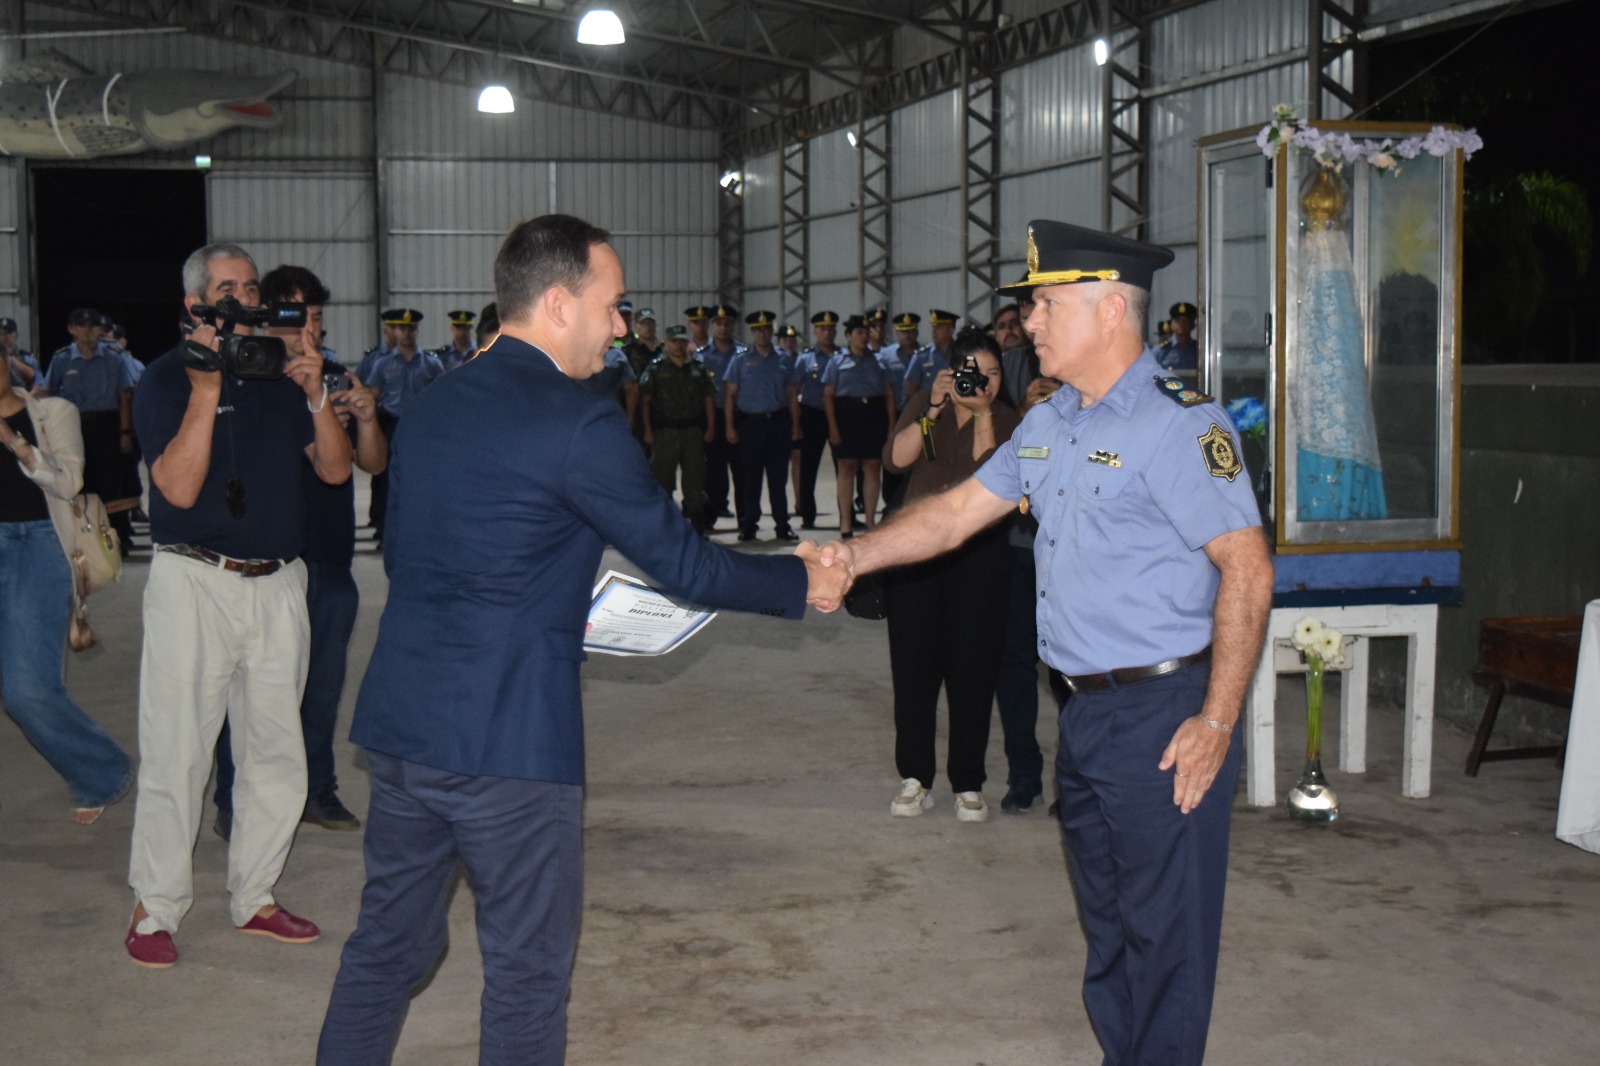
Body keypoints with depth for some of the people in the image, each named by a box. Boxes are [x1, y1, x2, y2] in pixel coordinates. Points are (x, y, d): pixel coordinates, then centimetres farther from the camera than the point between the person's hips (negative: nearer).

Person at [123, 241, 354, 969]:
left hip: (278, 583, 5)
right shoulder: (167, 379, -4)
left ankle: (253, 896, 22)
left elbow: (336, 469, 6)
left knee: (276, 751, 9)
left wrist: (316, 397, -9)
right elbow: (179, 487, -17)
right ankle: (156, 908, 10)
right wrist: (205, 388, -22)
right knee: (177, 751, -2)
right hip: (194, 582, -5)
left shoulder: (281, 376, 11)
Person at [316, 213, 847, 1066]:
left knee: (387, 941, 18)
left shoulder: (430, 407, 10)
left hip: (397, 722, 8)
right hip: (506, 739, -7)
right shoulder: (578, 425, -14)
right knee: (528, 967, 7)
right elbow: (681, 564, -9)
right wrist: (800, 581, 6)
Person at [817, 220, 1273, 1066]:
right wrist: (854, 556, 4)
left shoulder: (1178, 423, -15)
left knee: (1165, 935, 0)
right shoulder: (1048, 425, 12)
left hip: (1164, 716, -9)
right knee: (1107, 925, 19)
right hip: (1086, 712, 9)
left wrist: (1217, 721, -20)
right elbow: (956, 511, 17)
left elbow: (1248, 571, -18)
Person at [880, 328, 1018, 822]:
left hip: (979, 552, -2)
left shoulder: (1006, 419, 1)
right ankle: (915, 778, 14)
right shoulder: (925, 406, 7)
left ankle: (968, 784, 11)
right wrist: (934, 410, -15)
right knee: (914, 664, 3)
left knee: (973, 669, 0)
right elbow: (896, 459, -8)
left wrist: (983, 415, -15)